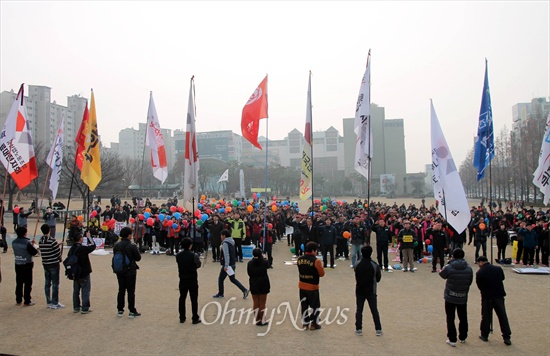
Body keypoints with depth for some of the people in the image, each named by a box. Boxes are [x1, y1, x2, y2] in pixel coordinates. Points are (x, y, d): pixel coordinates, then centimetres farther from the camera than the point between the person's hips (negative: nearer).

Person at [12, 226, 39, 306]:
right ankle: (27, 301, 7)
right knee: (28, 283, 3)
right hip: (27, 265, -6)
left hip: (17, 265, 6)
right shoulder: (27, 243, -19)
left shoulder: (14, 242, 1)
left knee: (19, 283, 14)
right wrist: (34, 245, 3)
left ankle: (18, 300, 22)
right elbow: (34, 253, -14)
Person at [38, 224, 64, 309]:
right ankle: (55, 303, 5)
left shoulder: (40, 241, 2)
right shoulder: (52, 240, -18)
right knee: (55, 284, 1)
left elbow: (42, 252, 7)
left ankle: (48, 302, 19)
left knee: (47, 283, 12)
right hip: (54, 264, -6)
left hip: (45, 264, 6)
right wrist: (59, 259, 7)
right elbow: (58, 252, -13)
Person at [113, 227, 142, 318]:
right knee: (131, 291, 3)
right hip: (130, 272, -5)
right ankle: (132, 311, 7)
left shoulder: (116, 245, -3)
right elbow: (138, 258, -10)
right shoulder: (132, 246, -18)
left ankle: (120, 310, 21)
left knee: (121, 290, 15)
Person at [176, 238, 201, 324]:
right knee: (194, 299, 5)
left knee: (182, 298, 15)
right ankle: (195, 318, 9)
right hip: (192, 280, -4)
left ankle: (182, 318, 22)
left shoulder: (178, 256, -5)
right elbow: (198, 265, -5)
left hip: (183, 280, 4)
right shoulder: (193, 255, -17)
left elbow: (179, 264, 6)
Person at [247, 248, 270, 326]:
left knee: (255, 303, 11)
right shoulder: (264, 262, -13)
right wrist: (262, 257, 19)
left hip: (253, 285, 2)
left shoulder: (250, 263, -7)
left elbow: (249, 273, 1)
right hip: (263, 284, -2)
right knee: (262, 303, 6)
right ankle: (261, 321, 10)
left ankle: (257, 320, 16)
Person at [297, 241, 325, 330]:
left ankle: (305, 323, 22)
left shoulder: (299, 259, 0)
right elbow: (322, 273, -10)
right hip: (312, 287, -5)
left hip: (302, 286, 5)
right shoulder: (316, 261, -18)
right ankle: (314, 324, 17)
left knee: (304, 305, 15)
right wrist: (321, 266, 6)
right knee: (315, 306, 11)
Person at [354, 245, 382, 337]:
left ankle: (358, 329, 11)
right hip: (371, 291, -1)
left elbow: (357, 278, 4)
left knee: (359, 310, 10)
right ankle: (378, 329, 12)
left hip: (360, 291, 1)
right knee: (374, 310, 9)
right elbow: (378, 278, -3)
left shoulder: (358, 265, -7)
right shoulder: (375, 265, -13)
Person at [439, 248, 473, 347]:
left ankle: (452, 339, 7)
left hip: (450, 298, -3)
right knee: (463, 318, 20)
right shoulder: (469, 269, -7)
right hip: (463, 298, 3)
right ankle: (463, 337, 33)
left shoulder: (448, 268, -16)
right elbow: (470, 282, 2)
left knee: (450, 318, 7)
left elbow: (442, 275, 2)